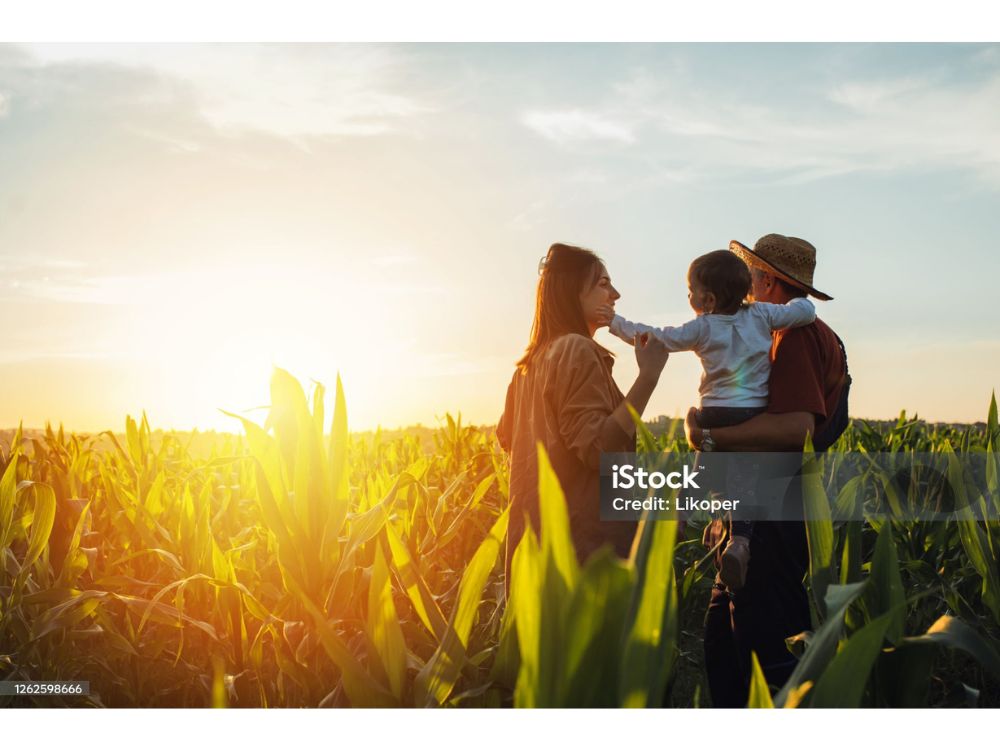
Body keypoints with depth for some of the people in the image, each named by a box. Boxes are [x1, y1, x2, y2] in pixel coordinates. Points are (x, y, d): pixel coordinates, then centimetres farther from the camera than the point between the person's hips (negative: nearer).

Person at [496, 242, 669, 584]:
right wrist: (649, 375, -23)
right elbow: (600, 448, -22)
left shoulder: (532, 361, 13)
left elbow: (506, 436, 24)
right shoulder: (576, 350, -14)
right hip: (582, 537, -10)